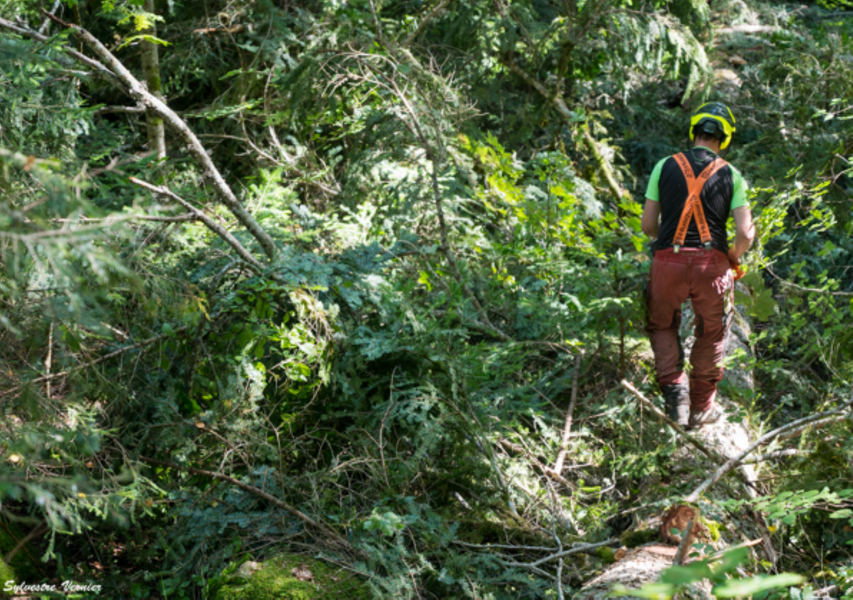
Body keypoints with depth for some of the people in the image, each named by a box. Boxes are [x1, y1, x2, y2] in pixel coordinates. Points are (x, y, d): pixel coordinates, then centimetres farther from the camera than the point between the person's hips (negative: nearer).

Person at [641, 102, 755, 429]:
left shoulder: (665, 166, 4)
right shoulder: (731, 175, 3)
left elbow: (648, 225, 5)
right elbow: (745, 233, -3)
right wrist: (734, 257, 18)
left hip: (669, 262, 0)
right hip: (712, 264, 0)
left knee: (662, 326, 22)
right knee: (711, 336, 18)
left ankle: (674, 388, 3)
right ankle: (701, 408, 24)